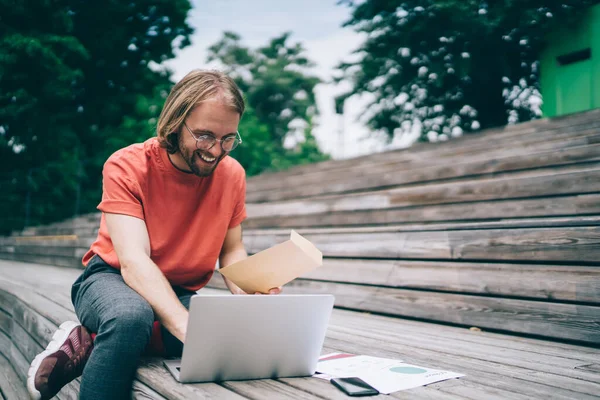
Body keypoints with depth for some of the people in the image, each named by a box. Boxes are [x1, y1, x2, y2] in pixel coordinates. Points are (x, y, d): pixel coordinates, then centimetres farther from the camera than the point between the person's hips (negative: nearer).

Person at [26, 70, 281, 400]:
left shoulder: (232, 174, -5)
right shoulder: (127, 166, -18)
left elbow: (231, 250, 6)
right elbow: (133, 261, -29)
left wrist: (249, 293, -18)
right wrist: (190, 328, -45)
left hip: (181, 294, 5)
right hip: (112, 279, -4)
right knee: (131, 316, -42)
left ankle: (90, 345, -14)